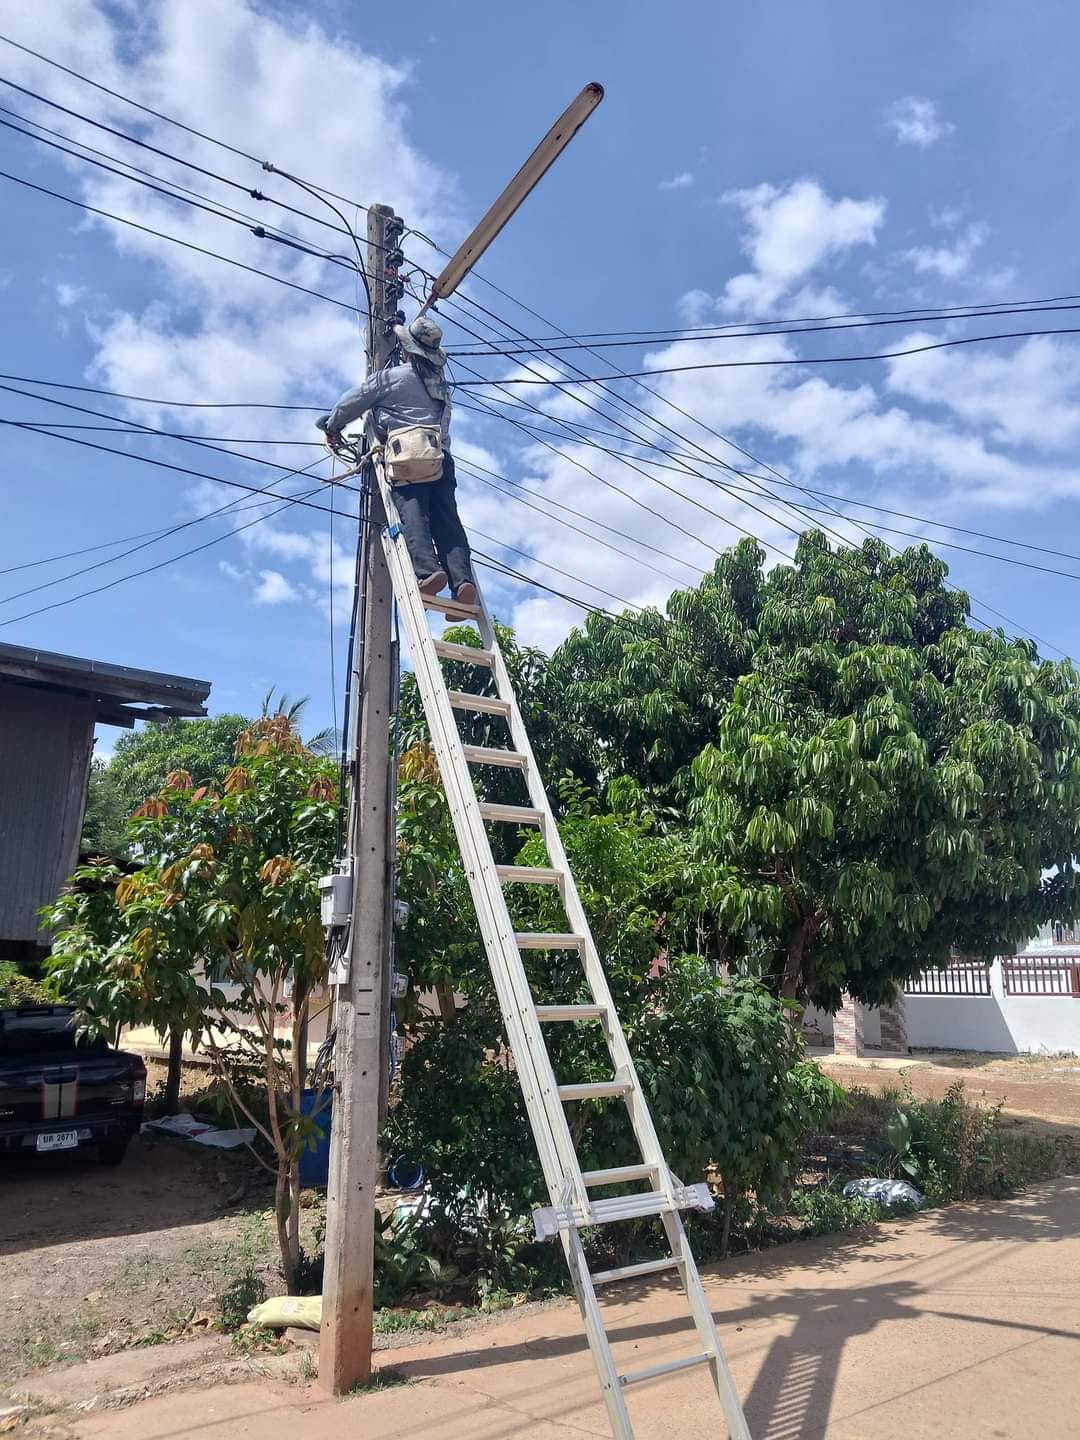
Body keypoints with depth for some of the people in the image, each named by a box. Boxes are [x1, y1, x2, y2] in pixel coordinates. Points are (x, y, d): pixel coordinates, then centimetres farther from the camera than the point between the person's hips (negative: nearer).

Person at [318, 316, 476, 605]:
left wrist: (333, 427, 34)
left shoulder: (390, 376, 11)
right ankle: (462, 578, -25)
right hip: (440, 454, 5)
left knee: (412, 512, -19)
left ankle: (426, 569, -41)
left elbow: (351, 403, 16)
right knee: (447, 518, -6)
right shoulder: (442, 386, 28)